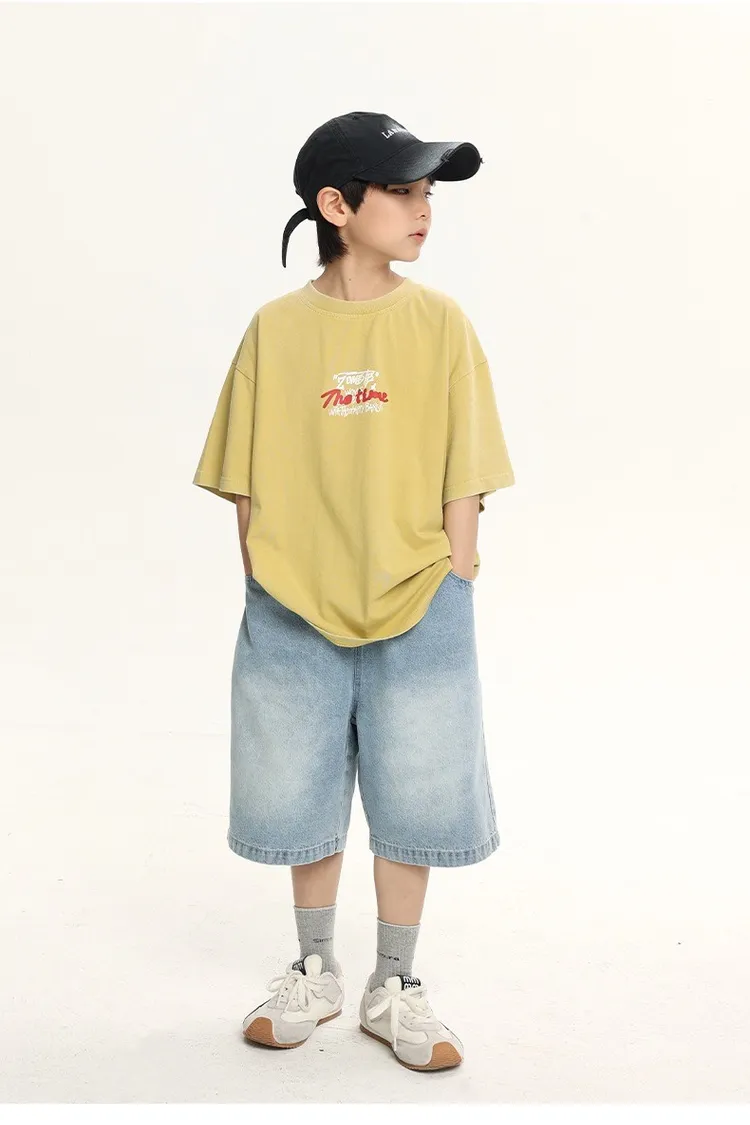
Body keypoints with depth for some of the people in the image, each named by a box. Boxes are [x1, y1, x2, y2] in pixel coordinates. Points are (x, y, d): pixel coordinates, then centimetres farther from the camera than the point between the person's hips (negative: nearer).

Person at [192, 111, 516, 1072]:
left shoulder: (439, 323, -2)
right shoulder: (276, 327, -2)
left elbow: (462, 479, -2)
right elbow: (248, 481, 2)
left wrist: (454, 598, -4)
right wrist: (262, 589, -1)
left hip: (417, 611, 0)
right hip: (295, 612, 1)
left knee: (414, 802, 8)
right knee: (299, 799, 13)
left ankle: (393, 990, 29)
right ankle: (315, 973, 35)